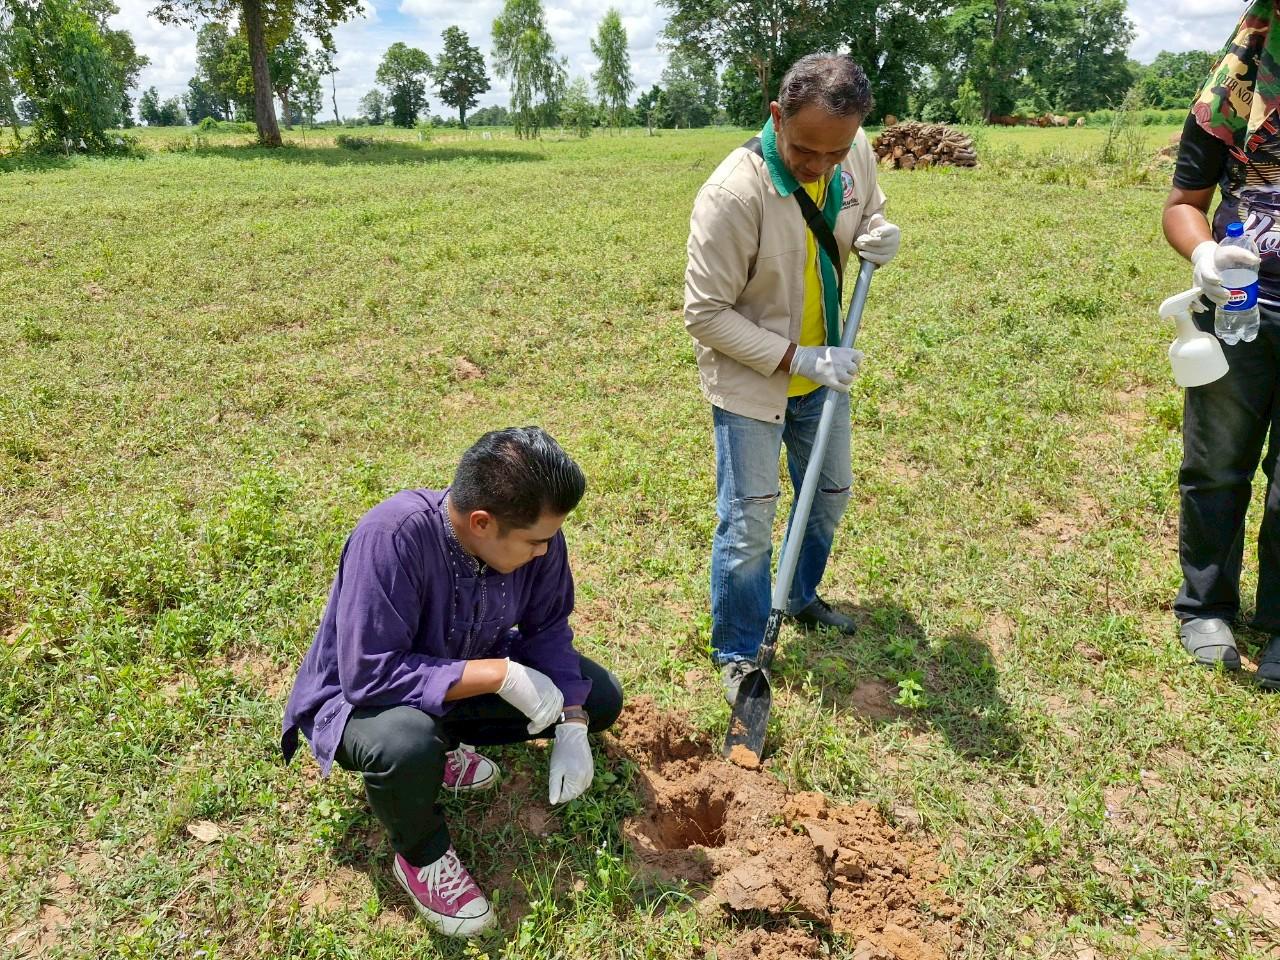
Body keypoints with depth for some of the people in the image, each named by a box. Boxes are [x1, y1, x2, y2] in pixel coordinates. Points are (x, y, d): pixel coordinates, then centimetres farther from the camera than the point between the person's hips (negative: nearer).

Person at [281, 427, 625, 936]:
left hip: (466, 669, 6)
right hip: (359, 695, -5)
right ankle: (422, 856, -4)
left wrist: (572, 727, -17)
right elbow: (371, 674, -37)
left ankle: (443, 746, 10)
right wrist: (501, 675, -36)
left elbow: (547, 628, -6)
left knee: (600, 698, -2)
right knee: (405, 745, -40)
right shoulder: (392, 536, -37)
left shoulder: (536, 535, -20)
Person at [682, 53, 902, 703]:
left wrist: (879, 236, -11)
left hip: (821, 369, 7)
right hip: (749, 379, -6)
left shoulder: (856, 157, -9)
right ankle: (738, 655, 19)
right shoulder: (734, 193, -29)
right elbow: (705, 314, -24)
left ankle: (801, 598, 45)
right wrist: (797, 359, -26)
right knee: (749, 522, -3)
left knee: (831, 493, 20)